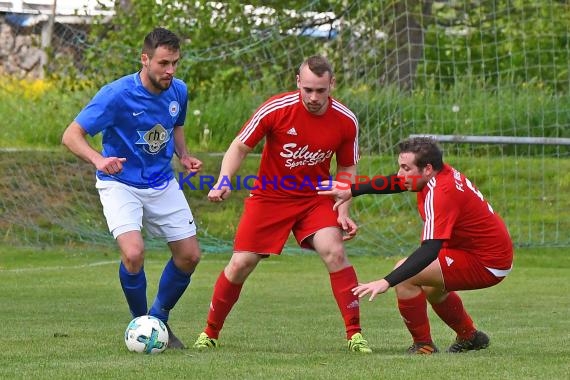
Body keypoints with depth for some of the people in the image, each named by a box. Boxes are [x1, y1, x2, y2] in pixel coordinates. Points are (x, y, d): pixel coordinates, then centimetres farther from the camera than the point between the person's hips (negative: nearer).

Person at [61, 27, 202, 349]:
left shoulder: (179, 91, -5)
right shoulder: (117, 94, -23)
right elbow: (72, 135, -21)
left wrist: (184, 156, -1)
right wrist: (98, 160, -40)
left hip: (163, 184, 6)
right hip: (121, 184, -6)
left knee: (190, 255, 3)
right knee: (134, 253, -26)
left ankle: (159, 319, 26)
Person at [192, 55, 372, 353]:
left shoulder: (346, 121, -11)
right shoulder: (276, 109, -18)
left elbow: (347, 168, 4)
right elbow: (240, 147, -8)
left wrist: (343, 212, -7)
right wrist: (224, 182, -23)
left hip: (315, 199, 1)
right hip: (269, 196, -1)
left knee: (333, 251, -23)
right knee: (240, 264, -4)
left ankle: (355, 333, -14)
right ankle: (210, 333, 17)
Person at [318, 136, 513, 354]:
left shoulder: (441, 193, -28)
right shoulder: (442, 173, -1)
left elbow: (430, 251, -36)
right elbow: (395, 183, 18)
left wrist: (387, 282, -41)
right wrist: (351, 191, 19)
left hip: (486, 264, -10)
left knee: (405, 275, -17)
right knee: (432, 288, 32)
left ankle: (423, 345, -8)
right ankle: (470, 338, 46)